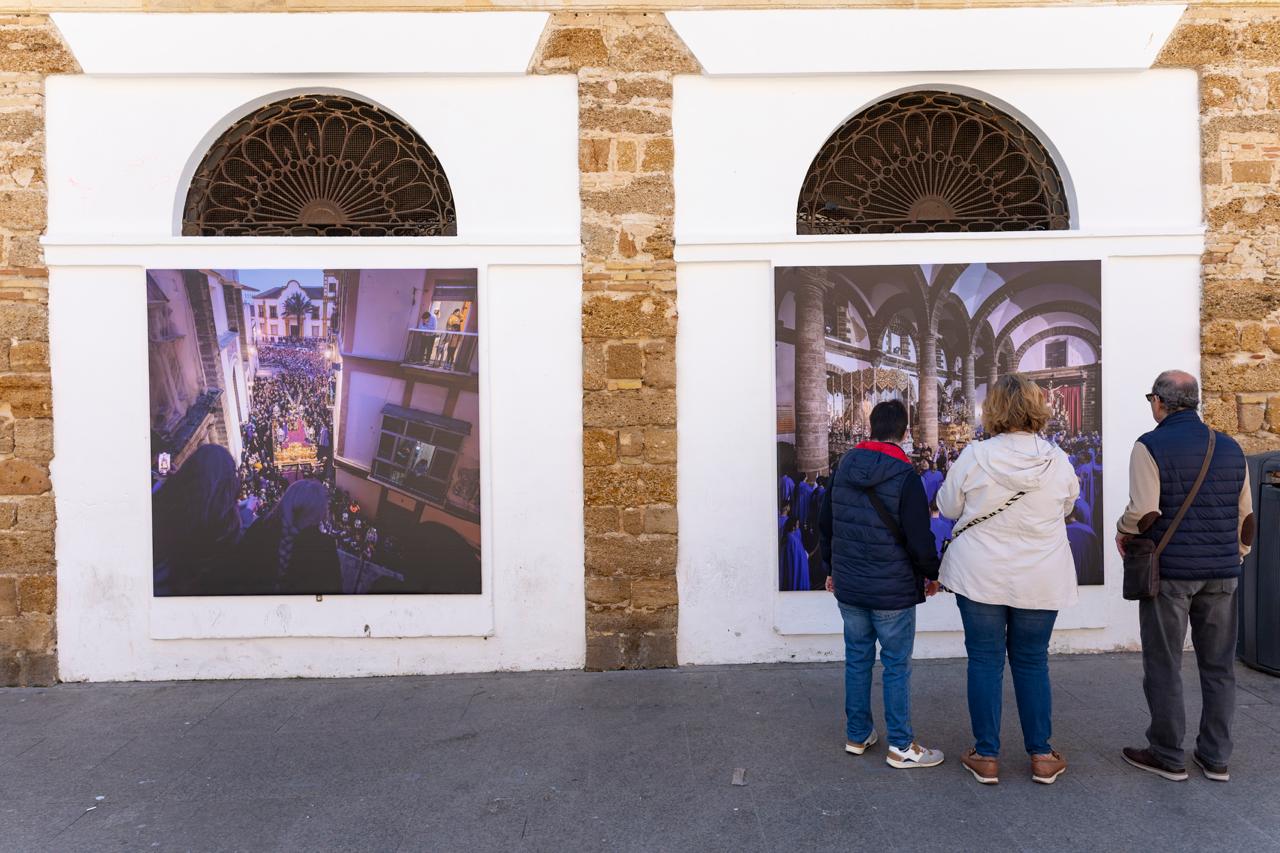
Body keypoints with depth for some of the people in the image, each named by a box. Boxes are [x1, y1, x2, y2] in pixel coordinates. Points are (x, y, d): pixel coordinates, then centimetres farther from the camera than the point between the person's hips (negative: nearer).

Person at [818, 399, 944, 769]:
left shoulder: (844, 467, 2)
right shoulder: (905, 475, -15)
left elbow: (825, 524, 11)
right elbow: (920, 537, -15)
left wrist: (834, 567, 23)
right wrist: (932, 574, 4)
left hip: (848, 586, 5)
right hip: (893, 590, -5)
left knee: (857, 659, 15)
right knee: (897, 666, 6)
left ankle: (857, 735, 26)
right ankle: (901, 746, 16)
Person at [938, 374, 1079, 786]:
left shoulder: (975, 456, -13)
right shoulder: (1057, 460, -6)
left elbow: (948, 508, -1)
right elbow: (1067, 507, 12)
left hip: (980, 577, -2)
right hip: (1041, 580, 2)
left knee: (985, 662, 8)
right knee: (1032, 663, 15)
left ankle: (986, 757, 15)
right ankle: (1042, 756, 23)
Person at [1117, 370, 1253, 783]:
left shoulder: (1151, 446, -10)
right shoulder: (1230, 449, 8)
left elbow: (1145, 512, -19)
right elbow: (1246, 516, 12)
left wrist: (1123, 533, 0)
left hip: (1169, 571, -5)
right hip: (1221, 574, 6)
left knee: (1164, 666, 5)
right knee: (1218, 665, 14)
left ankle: (1168, 756, 14)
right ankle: (1216, 757, 22)